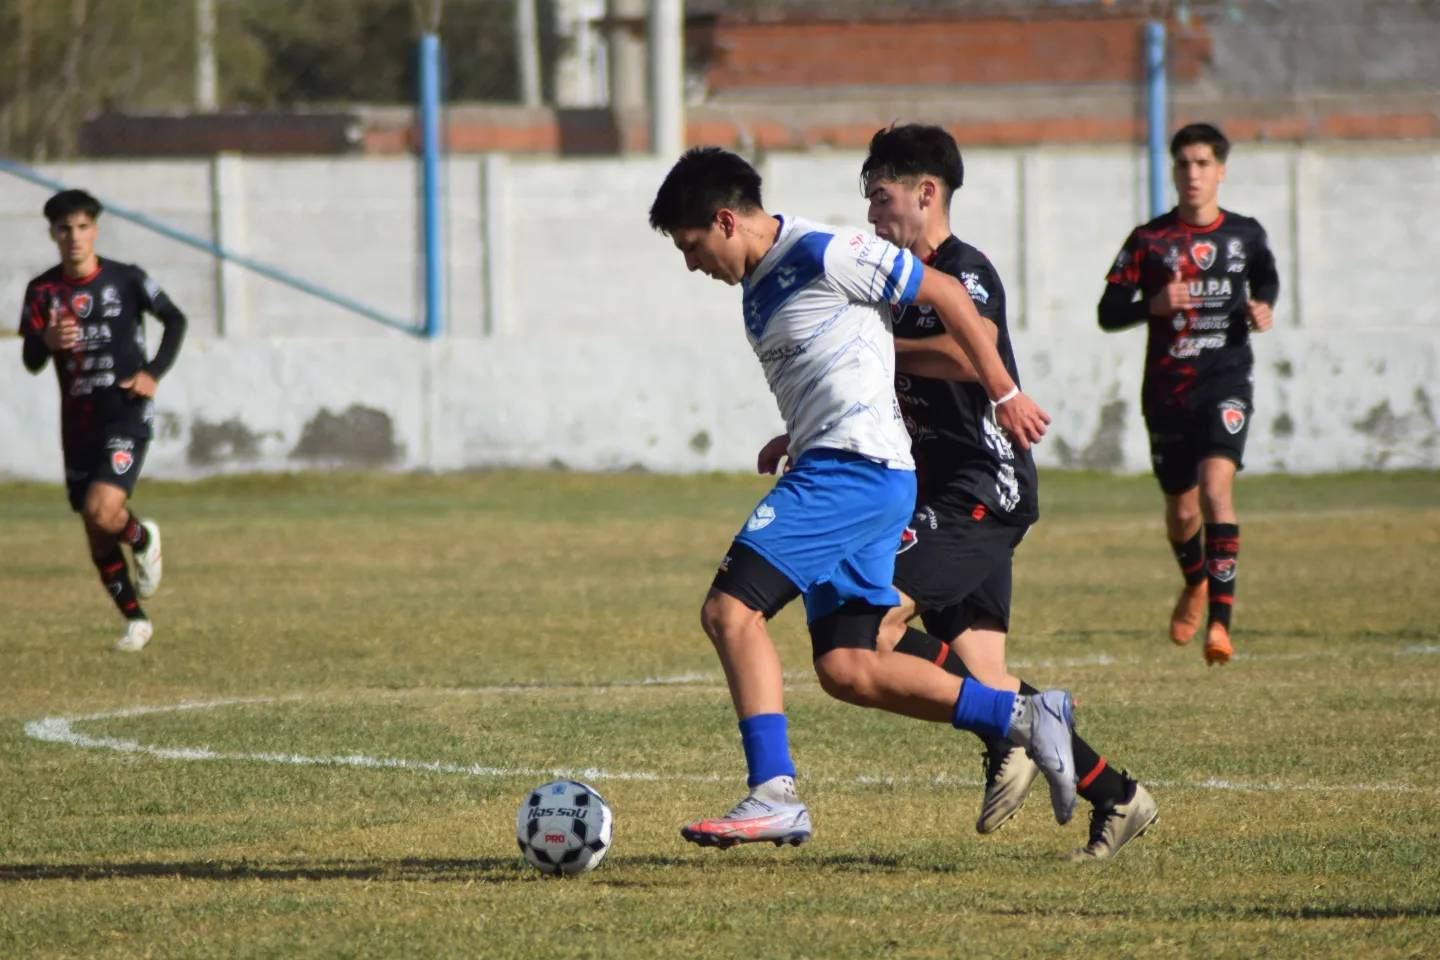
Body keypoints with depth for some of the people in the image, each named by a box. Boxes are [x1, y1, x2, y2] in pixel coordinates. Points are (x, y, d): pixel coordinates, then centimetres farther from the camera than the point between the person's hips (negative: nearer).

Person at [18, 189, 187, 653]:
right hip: (77, 420, 4)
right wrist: (48, 342, -25)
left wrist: (154, 372, -4)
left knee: (101, 511, -23)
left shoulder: (126, 280, -5)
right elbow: (30, 360, -3)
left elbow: (175, 320, 8)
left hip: (126, 416, -4)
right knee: (96, 536, 8)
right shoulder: (42, 291, 1)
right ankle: (135, 619, 24)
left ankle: (143, 539, 12)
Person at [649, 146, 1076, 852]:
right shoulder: (755, 290, 18)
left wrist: (1005, 394, -3)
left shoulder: (821, 254, -10)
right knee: (845, 670, 4)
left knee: (729, 609, -17)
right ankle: (1025, 717, 9)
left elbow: (945, 295, -5)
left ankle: (773, 795, -21)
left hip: (853, 467, -10)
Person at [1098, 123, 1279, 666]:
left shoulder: (1245, 235, 5)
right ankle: (1195, 584, 46)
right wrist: (1154, 304, -20)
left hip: (1226, 381, -1)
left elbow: (1266, 277, 26)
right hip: (1167, 391, 1)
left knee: (1216, 486, -23)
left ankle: (1220, 621, -25)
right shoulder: (1149, 240, 0)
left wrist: (1263, 307, 4)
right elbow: (1108, 312, -1)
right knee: (1181, 511, 11)